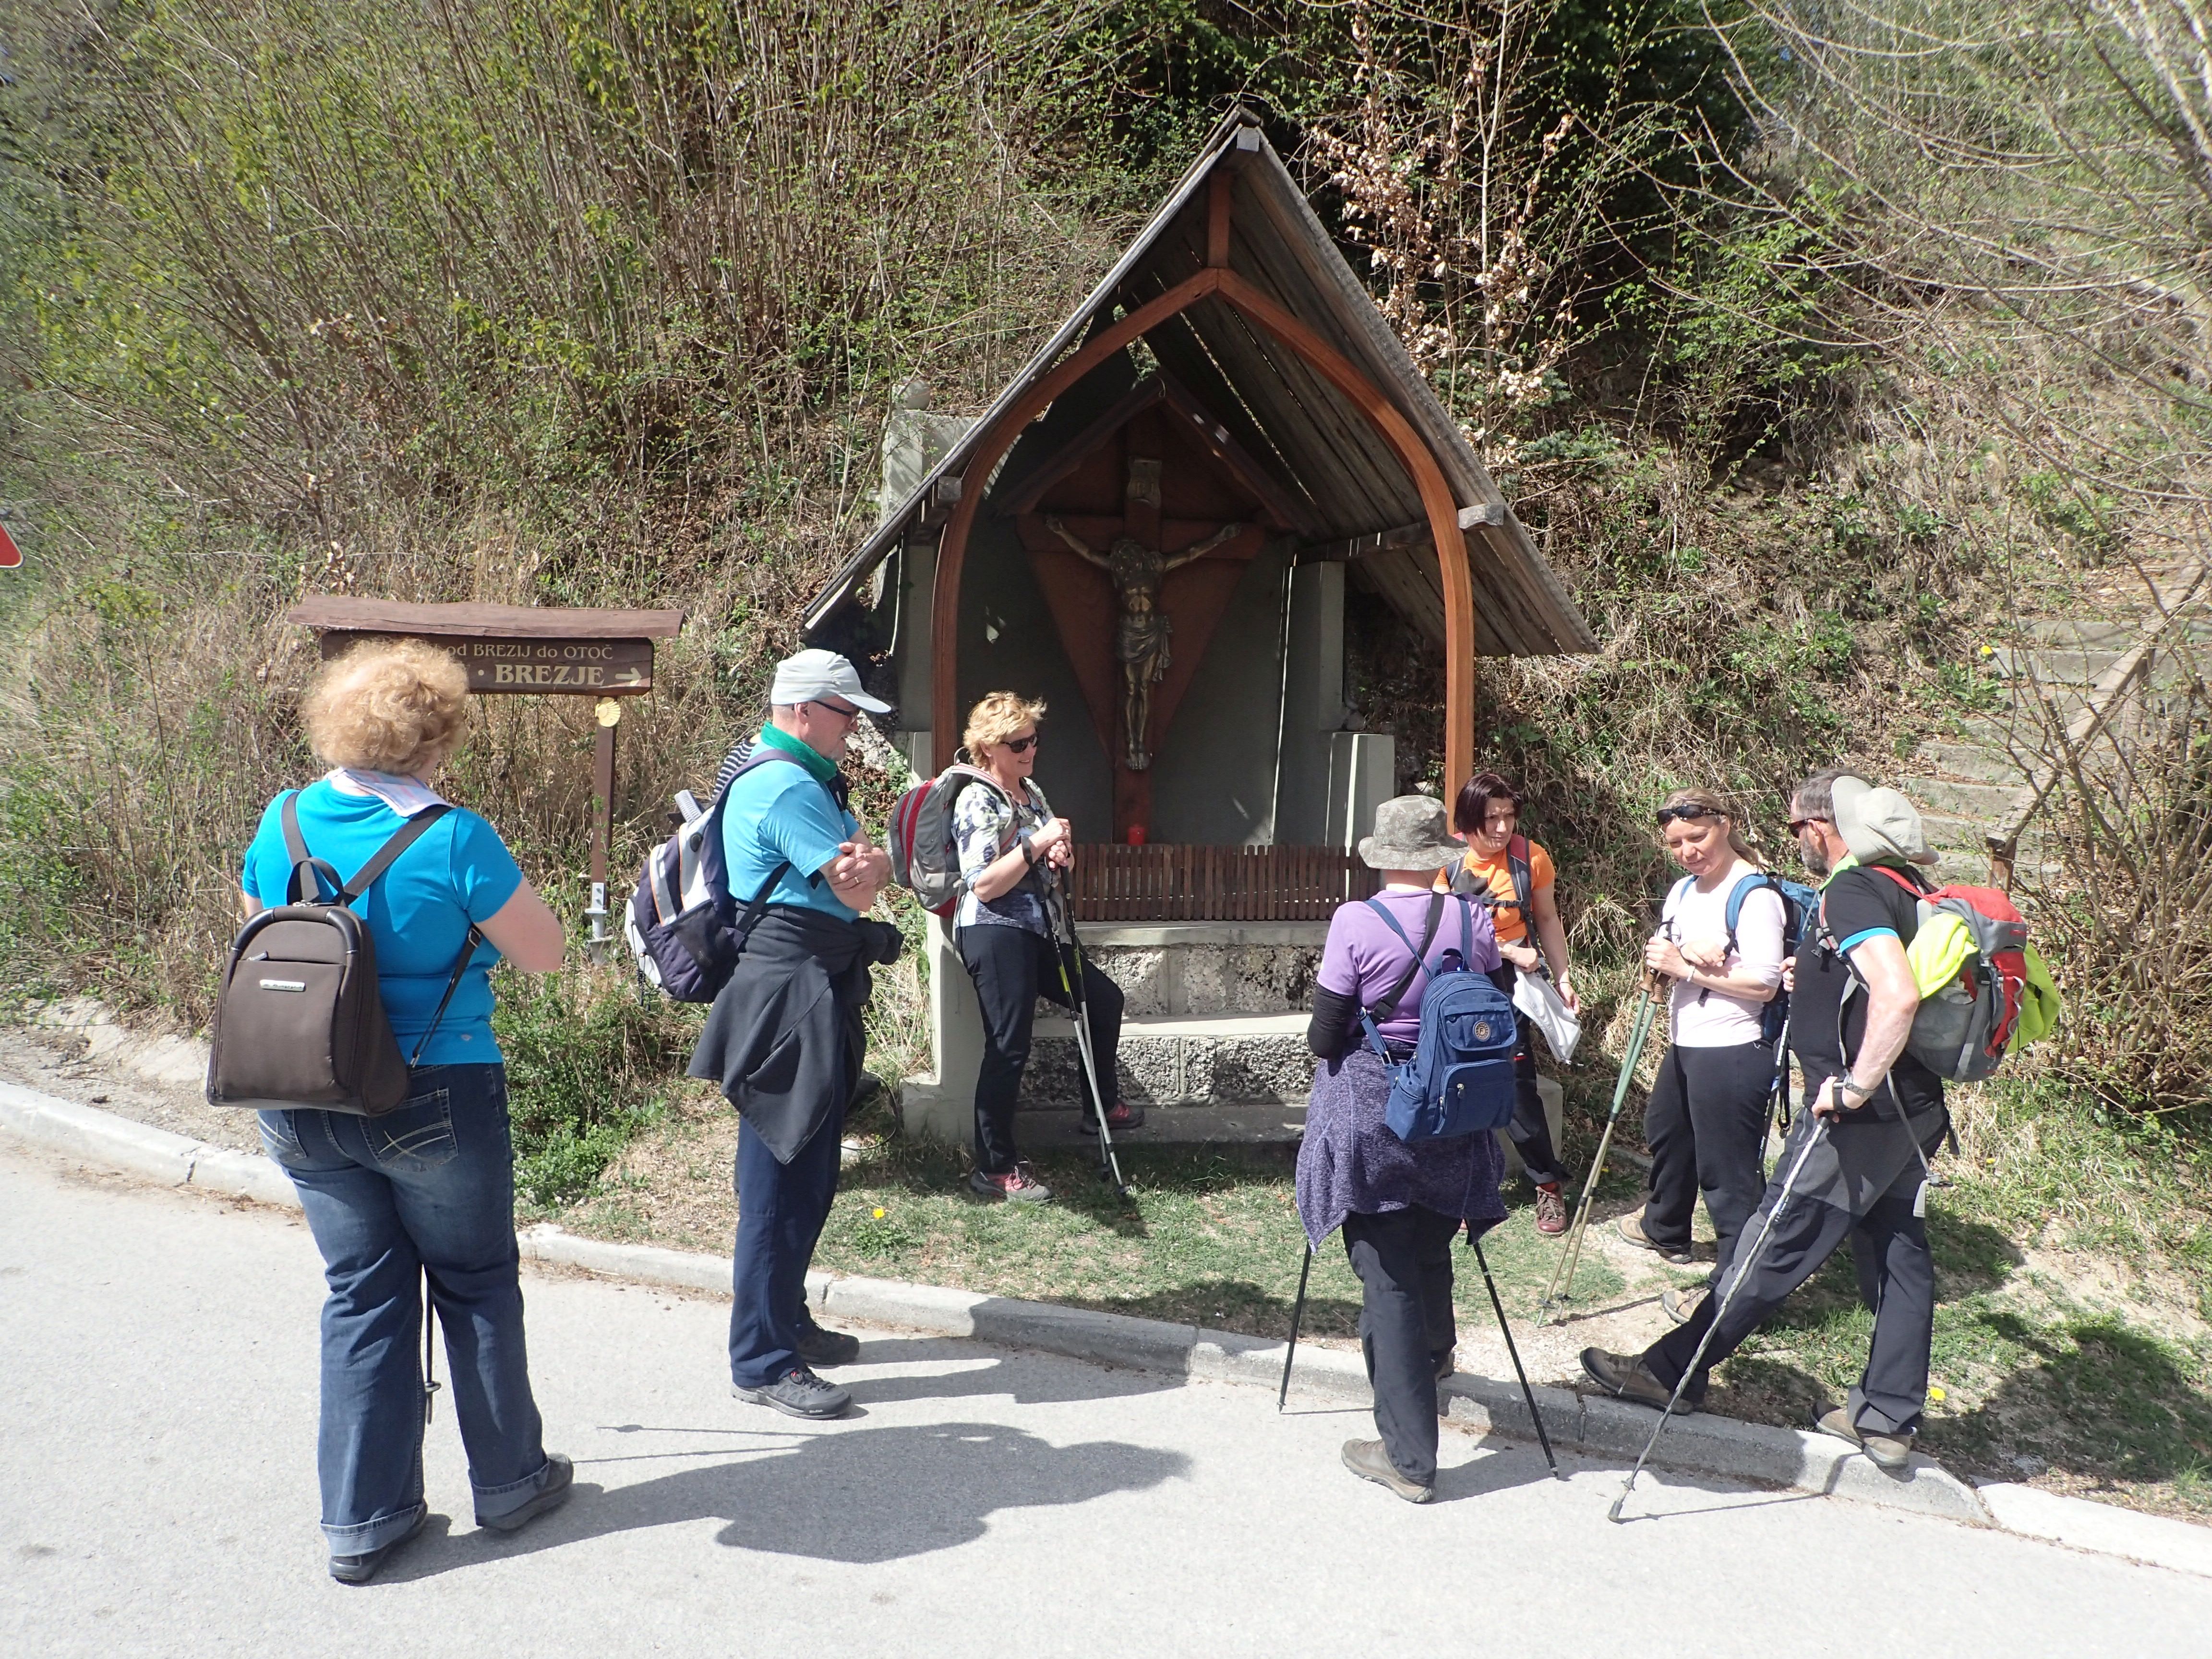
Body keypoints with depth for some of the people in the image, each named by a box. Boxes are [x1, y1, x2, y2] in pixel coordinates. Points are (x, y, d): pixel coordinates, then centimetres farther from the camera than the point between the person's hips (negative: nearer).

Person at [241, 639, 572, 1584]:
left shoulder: (282, 825, 0)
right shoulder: (453, 839, -17)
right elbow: (543, 954, -9)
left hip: (300, 1107, 5)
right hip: (436, 1101, -4)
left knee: (360, 1297, 14)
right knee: (476, 1286, 13)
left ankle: (361, 1520, 19)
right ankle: (509, 1480, 28)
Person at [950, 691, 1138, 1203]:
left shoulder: (1031, 792, 13)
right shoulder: (977, 801, -13)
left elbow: (1046, 864, 24)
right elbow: (984, 885, -20)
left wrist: (1061, 855, 0)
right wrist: (1036, 845, -22)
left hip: (1034, 929, 9)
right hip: (994, 932, -9)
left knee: (1104, 999, 19)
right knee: (1008, 1049, -9)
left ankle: (1098, 1107, 37)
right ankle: (994, 1169, 1)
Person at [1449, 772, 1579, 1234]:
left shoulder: (1531, 858, -2)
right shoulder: (1448, 860, -8)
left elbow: (1547, 921, 9)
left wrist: (1563, 979, 6)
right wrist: (1511, 951, -17)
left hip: (1508, 986, 0)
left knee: (1518, 1087, -3)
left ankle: (1549, 1186, 12)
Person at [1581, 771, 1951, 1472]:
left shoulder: (1851, 893, -18)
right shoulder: (1900, 887, 13)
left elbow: (1899, 995, -32)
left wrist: (1855, 1084, -25)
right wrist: (1820, 978, 21)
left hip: (1860, 1119, -9)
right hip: (1909, 1112, 10)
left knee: (1776, 1244, -2)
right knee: (1898, 1257, 11)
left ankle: (1671, 1370, 7)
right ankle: (1887, 1419, 19)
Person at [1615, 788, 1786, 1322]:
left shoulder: (1755, 895, -16)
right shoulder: (1685, 889, 11)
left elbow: (1764, 984, -22)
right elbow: (1657, 956, 3)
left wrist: (1684, 966, -19)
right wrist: (1692, 953, -19)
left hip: (1732, 1052, -10)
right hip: (1685, 1043, 10)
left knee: (1727, 1172, -6)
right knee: (1665, 1133, 28)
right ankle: (1664, 1227, 52)